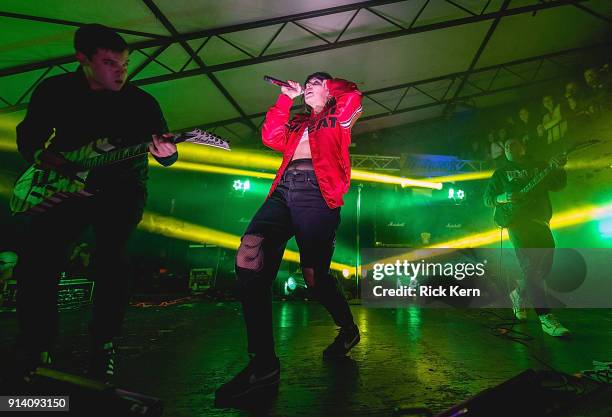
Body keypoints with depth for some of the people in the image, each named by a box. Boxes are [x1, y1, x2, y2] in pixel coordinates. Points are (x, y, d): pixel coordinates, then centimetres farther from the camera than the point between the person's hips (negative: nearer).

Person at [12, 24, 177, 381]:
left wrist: (166, 153, -30)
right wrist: (41, 158, -7)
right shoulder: (54, 90, 0)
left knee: (111, 257, -21)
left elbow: (166, 150, -7)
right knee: (37, 260, -11)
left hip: (121, 188, -2)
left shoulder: (142, 102, -7)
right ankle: (37, 349, 8)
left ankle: (105, 347, -4)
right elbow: (27, 135, 13)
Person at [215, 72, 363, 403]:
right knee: (248, 258, -19)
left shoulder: (338, 118, 21)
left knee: (315, 276, -9)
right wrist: (286, 97, 25)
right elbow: (272, 138, 20)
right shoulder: (297, 123, 34)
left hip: (316, 192, -4)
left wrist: (328, 84, 24)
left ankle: (348, 330, 24)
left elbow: (353, 95, 4)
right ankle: (263, 364, -15)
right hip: (283, 191, 5)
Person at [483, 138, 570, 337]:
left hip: (541, 222, 4)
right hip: (518, 222, -3)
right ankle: (546, 317, -14)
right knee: (531, 268, -13)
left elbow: (558, 185, 7)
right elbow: (487, 198, 10)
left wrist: (558, 169, -12)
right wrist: (502, 198, -10)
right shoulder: (501, 172, 13)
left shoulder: (539, 166, 18)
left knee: (544, 267, 5)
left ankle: (519, 294, 31)